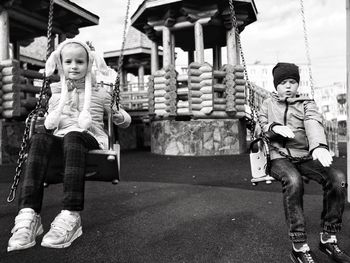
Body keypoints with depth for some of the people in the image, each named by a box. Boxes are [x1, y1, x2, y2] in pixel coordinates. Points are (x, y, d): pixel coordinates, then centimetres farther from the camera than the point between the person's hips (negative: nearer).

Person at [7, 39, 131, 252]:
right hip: (60, 138, 3)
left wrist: (118, 115, -5)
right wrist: (45, 123, 6)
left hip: (90, 138, -3)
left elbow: (125, 121, 16)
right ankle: (29, 214, -40)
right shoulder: (57, 94, 21)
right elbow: (49, 124, 28)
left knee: (72, 137, -38)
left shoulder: (100, 92, 14)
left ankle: (72, 216, -44)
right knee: (40, 139, -31)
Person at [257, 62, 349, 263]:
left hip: (306, 156, 2)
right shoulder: (268, 104, 17)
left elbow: (314, 124, -9)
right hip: (279, 157, -1)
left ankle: (328, 239, -8)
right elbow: (258, 128, 10)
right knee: (293, 180, -35)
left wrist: (319, 146, -31)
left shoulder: (307, 104, 12)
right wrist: (273, 127, -14)